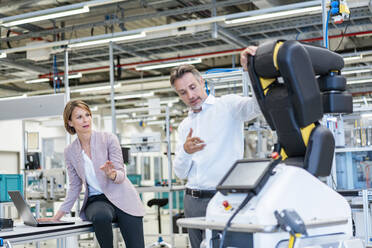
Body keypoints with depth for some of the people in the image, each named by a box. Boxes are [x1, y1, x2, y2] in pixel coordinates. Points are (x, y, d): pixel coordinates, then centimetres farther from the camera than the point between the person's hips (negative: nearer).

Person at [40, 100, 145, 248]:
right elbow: (75, 187, 13)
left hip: (122, 198, -1)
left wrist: (112, 174, -31)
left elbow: (121, 175, -7)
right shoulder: (70, 152, 5)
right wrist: (57, 216, 7)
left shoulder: (108, 139, -4)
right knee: (100, 216, -36)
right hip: (96, 201, 1)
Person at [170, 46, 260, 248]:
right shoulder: (184, 127, 19)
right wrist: (186, 151, -6)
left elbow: (257, 105, -19)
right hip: (192, 201, 6)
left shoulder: (227, 106, 2)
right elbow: (181, 173, 15)